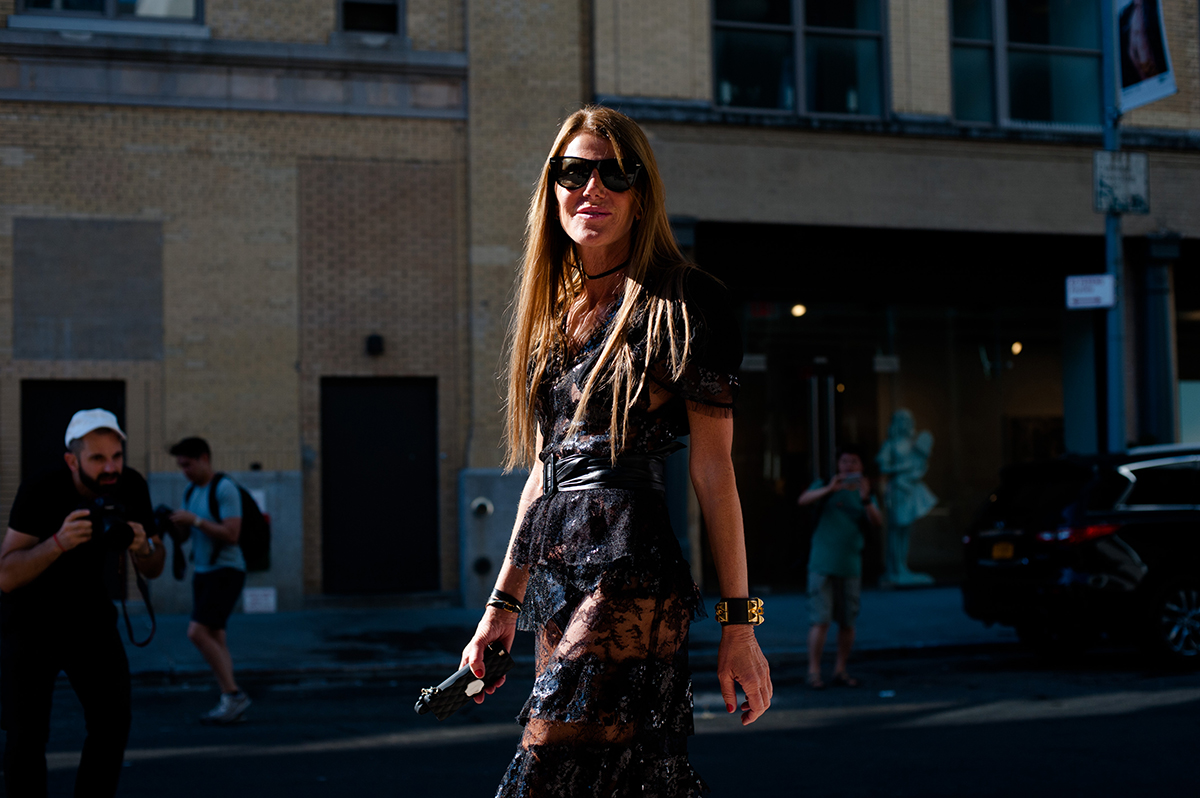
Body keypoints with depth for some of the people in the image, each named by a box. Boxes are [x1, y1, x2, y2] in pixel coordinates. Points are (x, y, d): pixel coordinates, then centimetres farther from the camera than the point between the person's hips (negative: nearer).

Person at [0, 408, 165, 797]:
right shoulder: (38, 491, -24)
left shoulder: (131, 487, -12)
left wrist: (143, 546, -27)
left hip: (93, 617, 4)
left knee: (113, 721, -7)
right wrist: (59, 542, -44)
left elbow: (154, 570, -4)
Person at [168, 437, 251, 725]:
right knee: (215, 639, 6)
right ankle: (231, 705, 7)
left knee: (197, 633, -18)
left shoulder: (225, 489, -15)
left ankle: (234, 695, -12)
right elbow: (182, 536, 11)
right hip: (202, 572, 9)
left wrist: (195, 520, -23)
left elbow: (231, 535, -22)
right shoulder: (191, 491, 12)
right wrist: (170, 523, -10)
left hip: (227, 572, -9)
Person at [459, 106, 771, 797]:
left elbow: (713, 467, -6)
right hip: (558, 584, 7)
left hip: (632, 572, -7)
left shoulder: (681, 304, -2)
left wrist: (740, 622, -8)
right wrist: (504, 604, 18)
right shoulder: (554, 313, 18)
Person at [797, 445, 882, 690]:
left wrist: (865, 499, -23)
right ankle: (813, 672, -7)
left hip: (851, 567, 3)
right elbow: (803, 500, -14)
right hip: (822, 565, -3)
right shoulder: (825, 487, 5)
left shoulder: (866, 495, 11)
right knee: (821, 621, -9)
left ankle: (841, 670, 15)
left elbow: (877, 523, -5)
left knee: (847, 623, 5)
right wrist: (829, 489, -29)